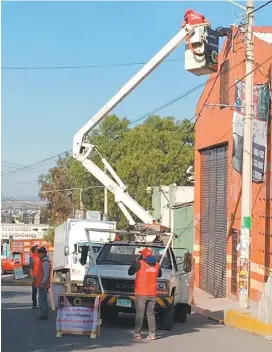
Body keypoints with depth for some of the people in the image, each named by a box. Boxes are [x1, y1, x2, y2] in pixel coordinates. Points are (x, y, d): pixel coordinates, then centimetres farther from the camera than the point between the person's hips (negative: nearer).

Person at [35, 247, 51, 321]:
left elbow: (46, 274, -22)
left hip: (43, 285, -11)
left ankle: (43, 315, -8)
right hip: (42, 285, 11)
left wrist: (42, 283, -25)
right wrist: (39, 283, 23)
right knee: (44, 300, 13)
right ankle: (45, 315, 18)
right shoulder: (43, 261, 16)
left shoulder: (45, 262, -16)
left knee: (42, 300, -10)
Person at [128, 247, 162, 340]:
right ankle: (152, 334, 6)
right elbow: (159, 275, 22)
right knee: (151, 313, 10)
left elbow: (130, 272, -1)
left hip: (141, 294, -4)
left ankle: (137, 334, 0)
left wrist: (135, 264, 12)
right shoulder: (156, 264, 6)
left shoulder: (140, 264, -10)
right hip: (152, 294, 4)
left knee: (139, 314, 1)